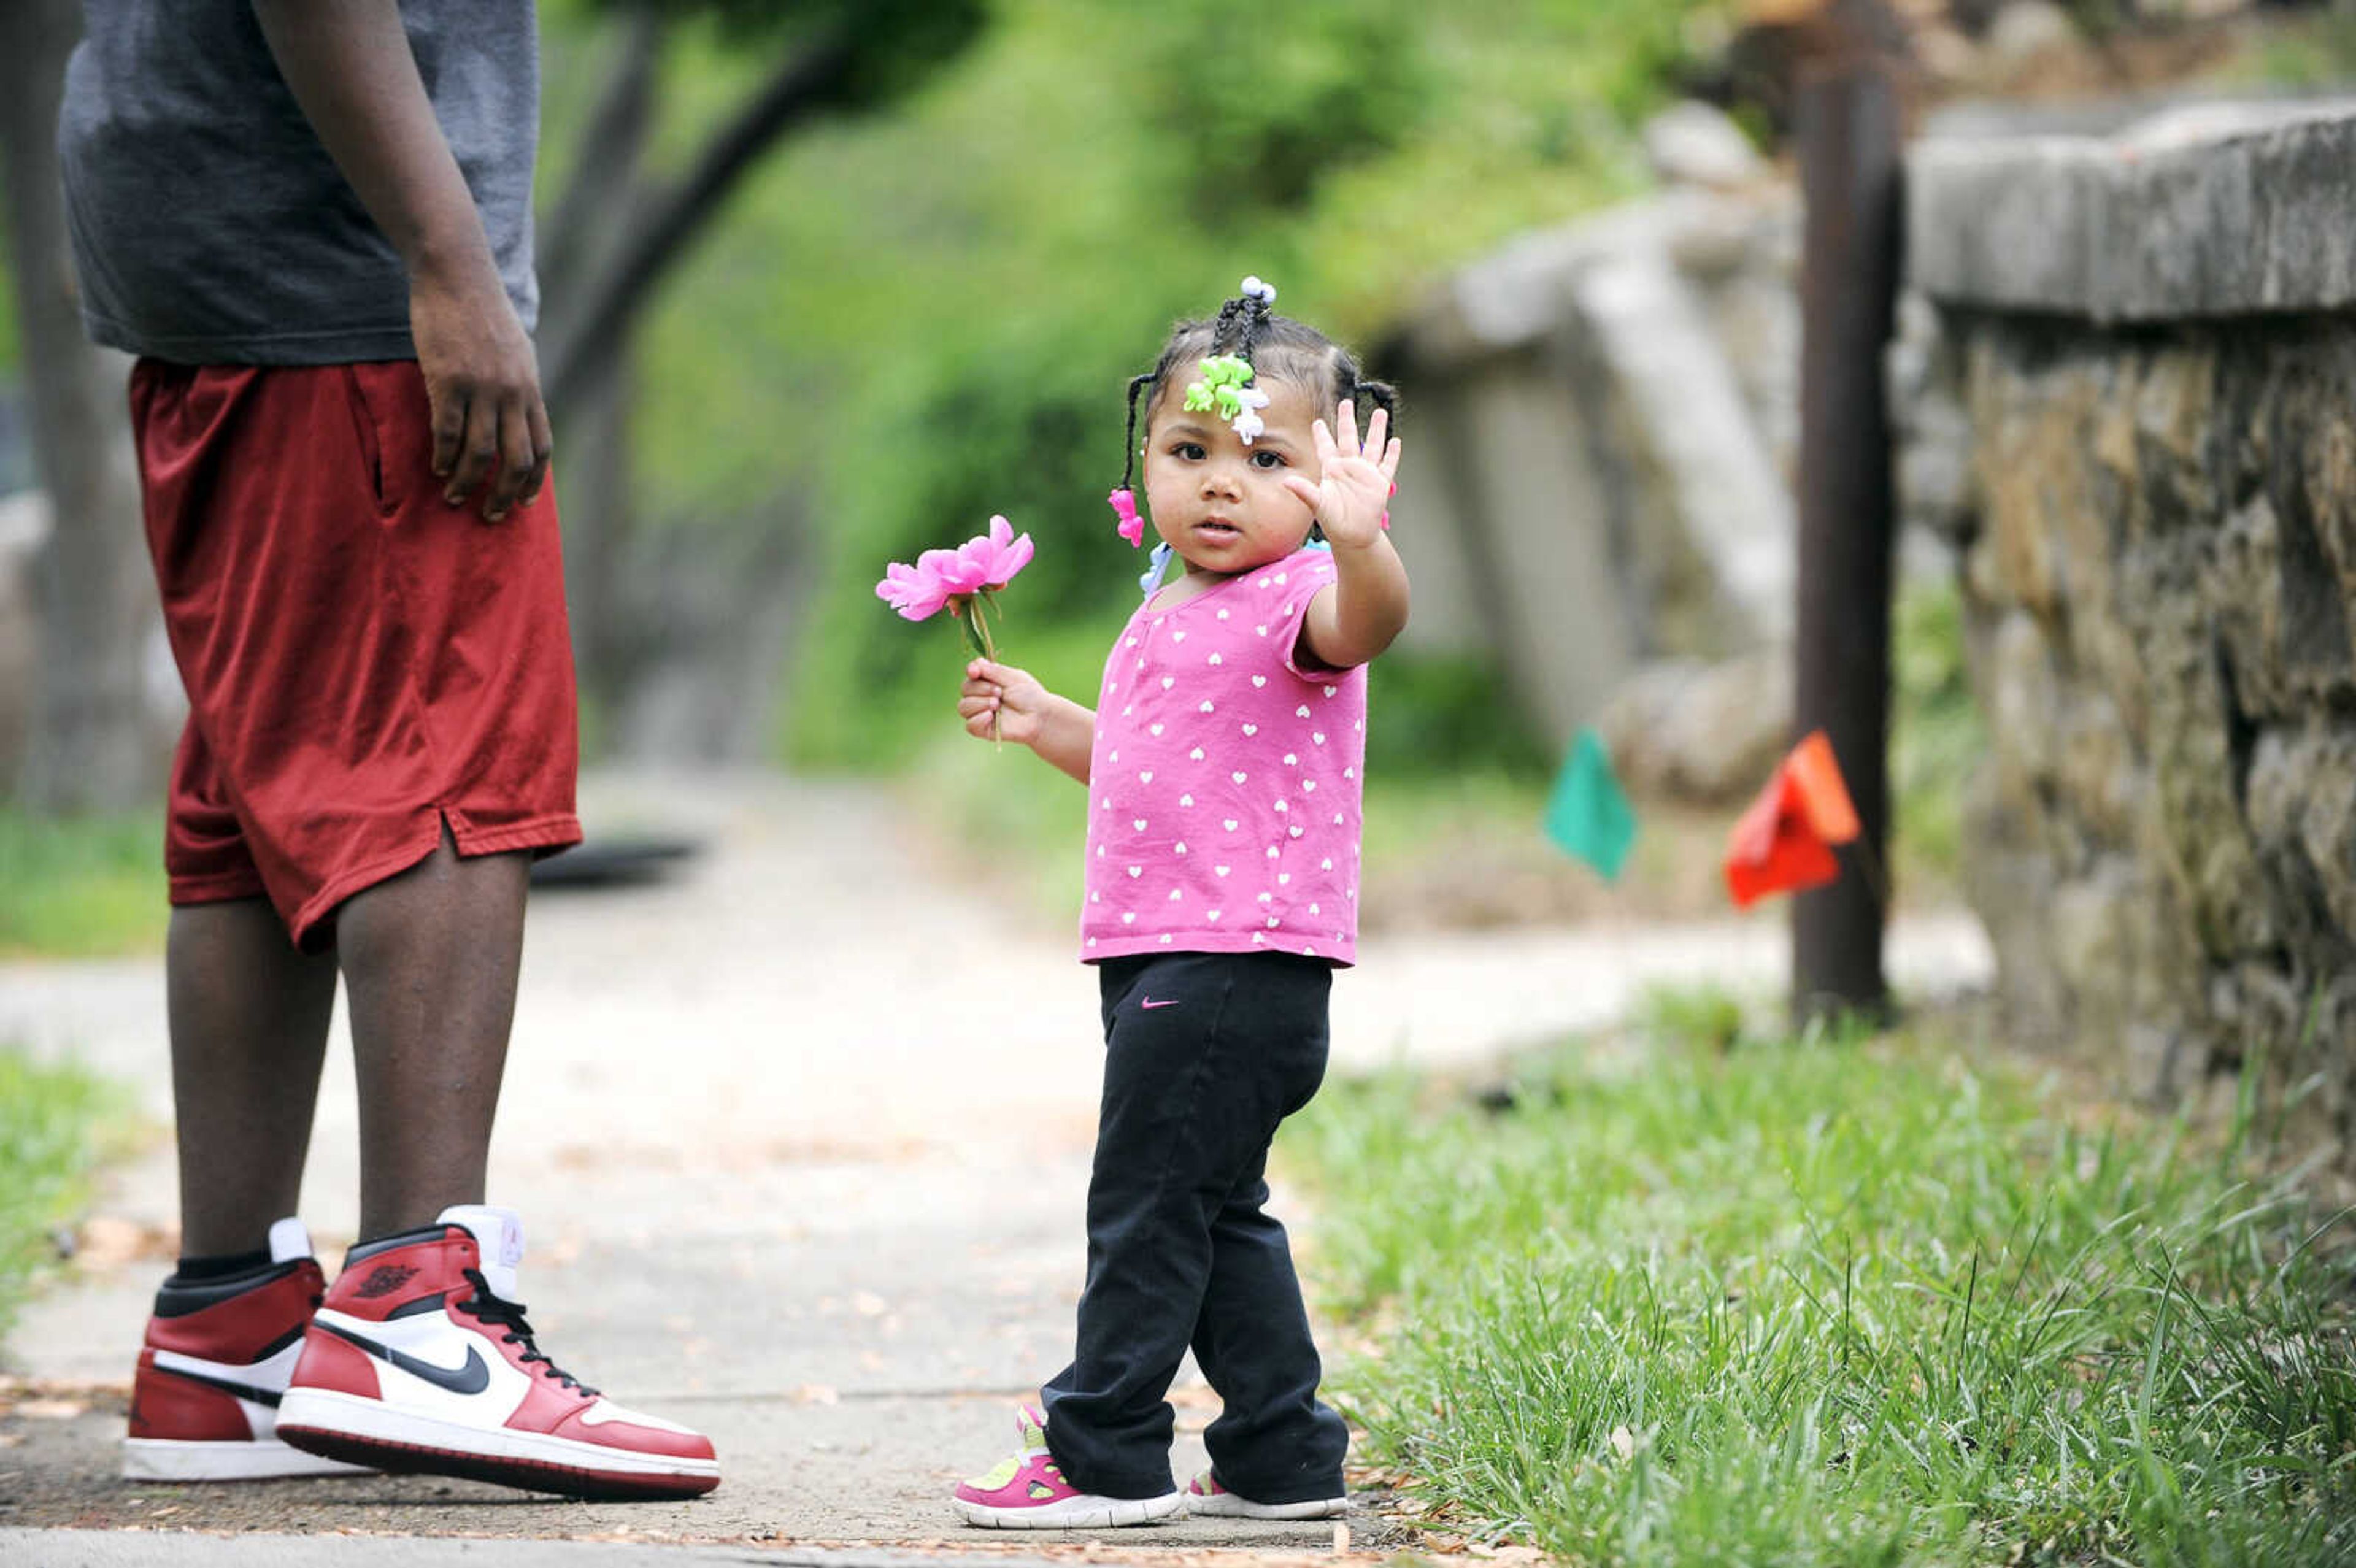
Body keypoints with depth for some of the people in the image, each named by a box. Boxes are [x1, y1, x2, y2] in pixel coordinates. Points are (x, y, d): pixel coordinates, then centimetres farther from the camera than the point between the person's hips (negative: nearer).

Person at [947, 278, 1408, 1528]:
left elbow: (1367, 623, -37)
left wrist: (1359, 539, -56)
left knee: (1148, 1206, -5)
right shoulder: (1171, 612, 17)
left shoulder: (1294, 599, -12)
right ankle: (1281, 1455, 22)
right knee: (1212, 1214, 15)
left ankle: (1107, 1455, 3)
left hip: (1240, 962, -10)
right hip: (1161, 959, 10)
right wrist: (1041, 721, 23)